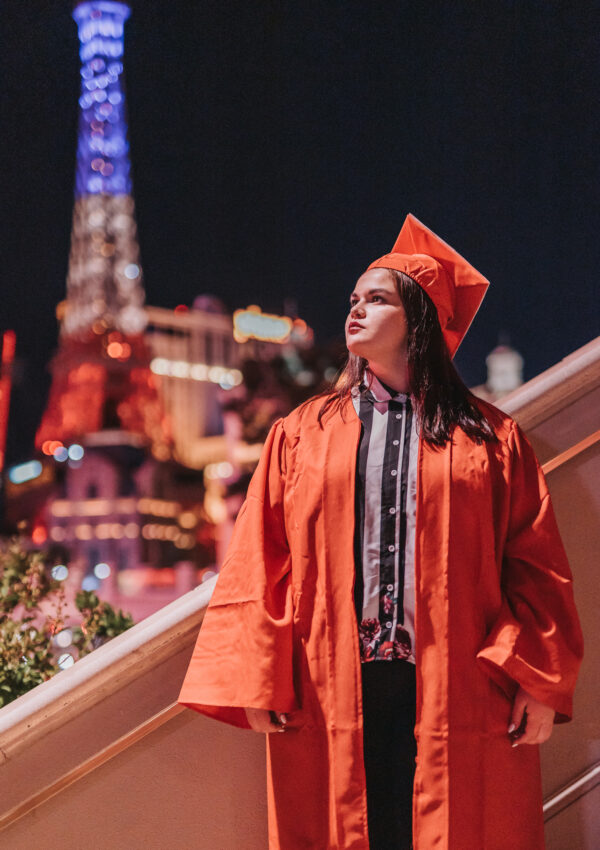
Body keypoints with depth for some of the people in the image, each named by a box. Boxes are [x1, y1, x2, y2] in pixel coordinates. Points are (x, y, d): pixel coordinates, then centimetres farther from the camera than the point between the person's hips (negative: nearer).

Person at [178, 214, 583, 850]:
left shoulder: (490, 438, 8)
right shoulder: (301, 434, 11)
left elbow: (534, 565, 3)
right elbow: (259, 561, 6)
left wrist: (539, 683, -6)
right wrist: (256, 679, -4)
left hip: (456, 693, -1)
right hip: (331, 693, 1)